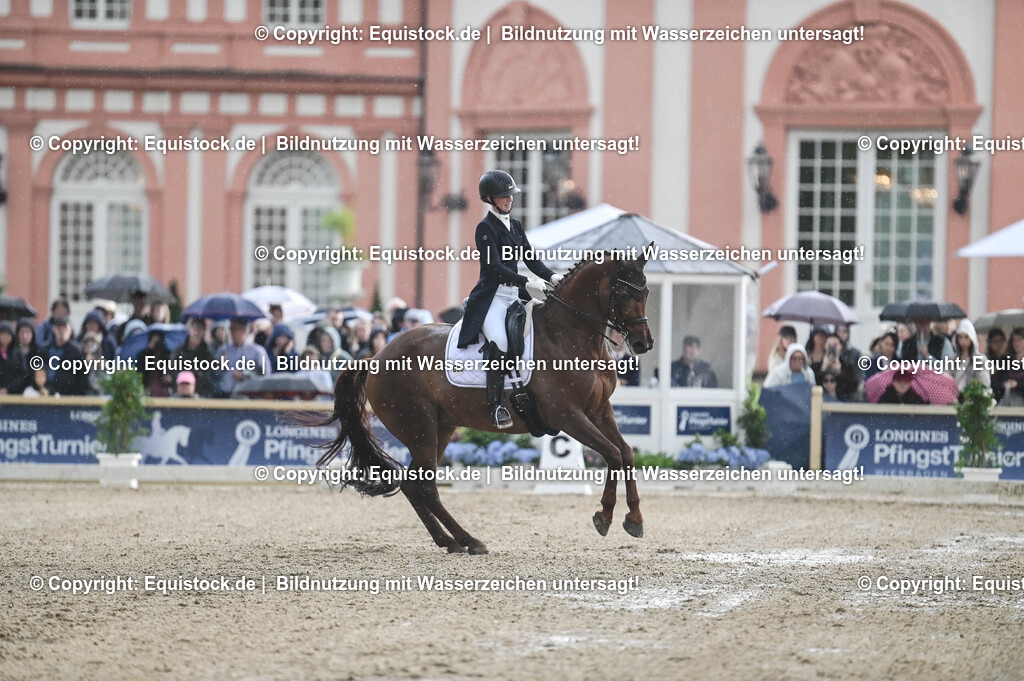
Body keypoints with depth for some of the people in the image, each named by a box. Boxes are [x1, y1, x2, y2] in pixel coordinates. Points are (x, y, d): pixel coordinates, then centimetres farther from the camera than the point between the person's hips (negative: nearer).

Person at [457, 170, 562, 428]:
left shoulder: (516, 225, 16)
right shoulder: (486, 227, -6)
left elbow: (530, 258, 14)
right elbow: (495, 266, -16)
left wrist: (550, 277, -4)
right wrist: (526, 282, -25)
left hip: (515, 296, 8)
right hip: (491, 298, -8)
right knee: (499, 342, -28)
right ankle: (495, 405, -25)